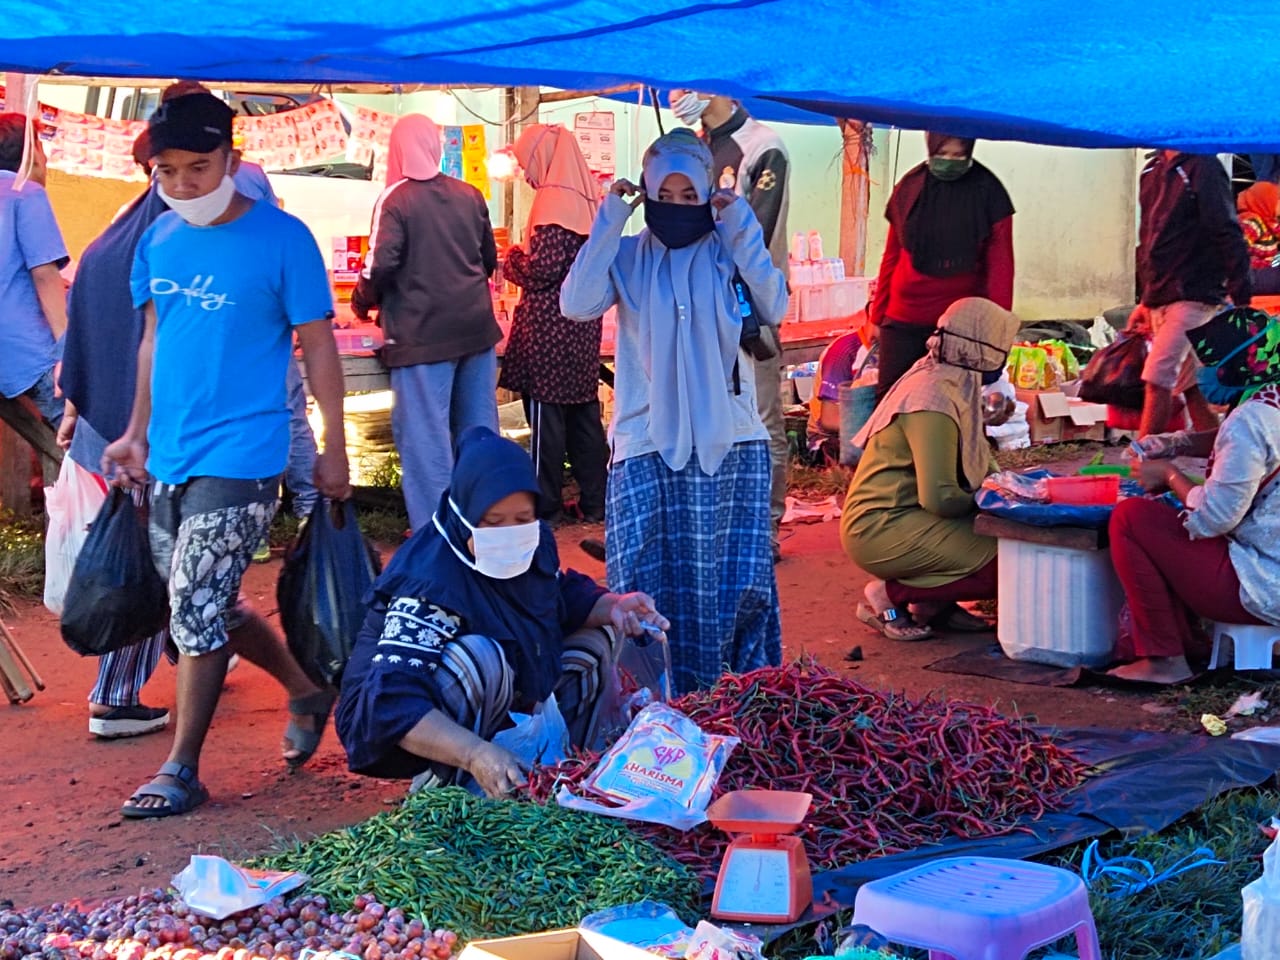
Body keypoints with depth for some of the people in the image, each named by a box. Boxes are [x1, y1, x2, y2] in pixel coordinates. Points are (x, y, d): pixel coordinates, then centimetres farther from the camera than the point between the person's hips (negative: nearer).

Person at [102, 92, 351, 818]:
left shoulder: (281, 238, -10)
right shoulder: (160, 239, 7)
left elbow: (319, 345, -6)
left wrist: (335, 450, -5)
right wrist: (138, 431, 13)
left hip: (240, 456, -7)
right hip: (169, 455, 7)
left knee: (197, 609, -6)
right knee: (208, 605, 15)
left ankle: (183, 770, 8)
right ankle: (308, 693, 36)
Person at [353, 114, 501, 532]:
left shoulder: (395, 199, -10)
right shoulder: (470, 196, 6)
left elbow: (382, 265, -17)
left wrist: (362, 301, 2)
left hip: (422, 333, -6)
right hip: (476, 326, 6)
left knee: (425, 435, -1)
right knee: (479, 429, 14)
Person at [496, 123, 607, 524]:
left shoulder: (553, 201, -16)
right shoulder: (587, 198, 9)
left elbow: (541, 270, -21)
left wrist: (512, 261, -1)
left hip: (550, 326, -8)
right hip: (583, 325, 8)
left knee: (546, 411, 0)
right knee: (583, 409, 13)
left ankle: (545, 504, 7)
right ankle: (595, 500, 19)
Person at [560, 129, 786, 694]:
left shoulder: (727, 252, 5)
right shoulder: (628, 256, 5)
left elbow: (773, 308, -10)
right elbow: (577, 304, -12)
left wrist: (742, 230, -10)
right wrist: (609, 221, -10)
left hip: (729, 441, 0)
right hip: (648, 444, 0)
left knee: (731, 579, 3)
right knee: (648, 582, -1)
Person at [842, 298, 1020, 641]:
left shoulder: (952, 384, 10)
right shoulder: (934, 400, -21)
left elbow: (976, 462, 19)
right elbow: (940, 497, -24)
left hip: (900, 515, 10)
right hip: (880, 530, -10)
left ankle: (931, 604, 7)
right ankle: (889, 594, -6)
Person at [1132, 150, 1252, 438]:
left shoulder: (1204, 168, -9)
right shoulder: (1152, 170, 14)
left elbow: (1229, 237, -13)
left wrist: (1241, 299, -16)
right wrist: (1145, 300, 21)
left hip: (1193, 297, -8)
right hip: (1160, 298, 8)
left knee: (1157, 379, -13)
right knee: (1190, 384, 10)